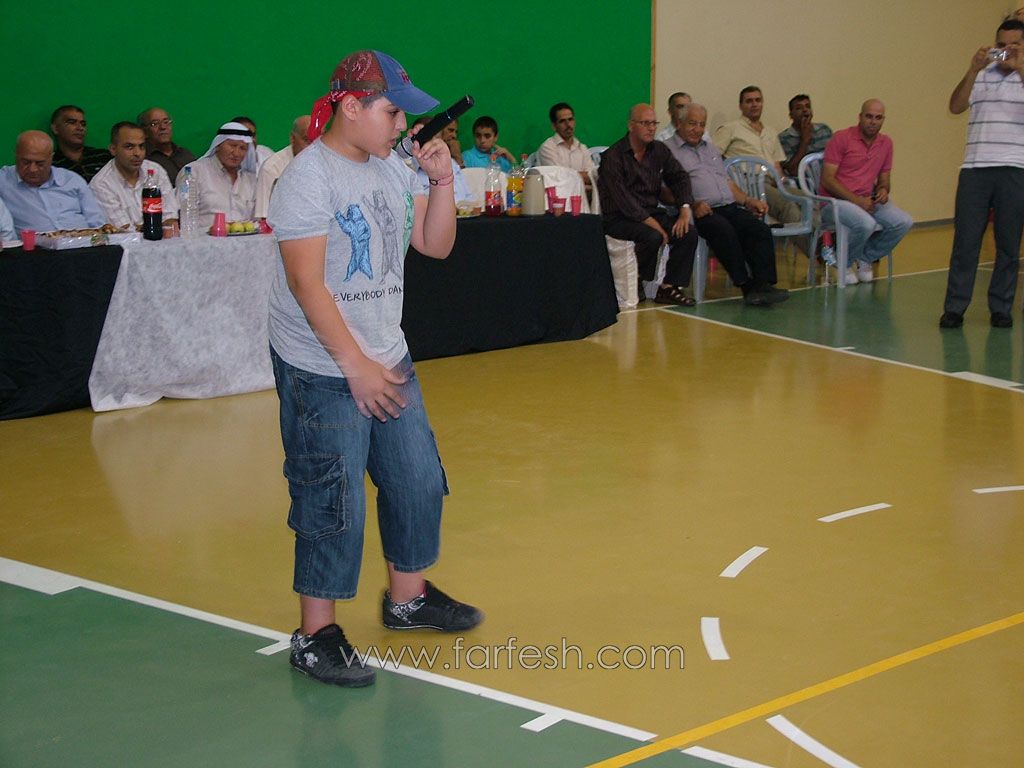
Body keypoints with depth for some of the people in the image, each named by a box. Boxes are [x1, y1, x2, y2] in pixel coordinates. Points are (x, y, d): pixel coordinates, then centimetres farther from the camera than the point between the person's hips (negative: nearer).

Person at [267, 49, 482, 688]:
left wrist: (442, 181, -4)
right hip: (323, 369, -8)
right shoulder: (310, 178, -16)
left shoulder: (392, 169, 8)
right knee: (334, 503, -5)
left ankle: (408, 597, 35)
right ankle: (317, 636, 9)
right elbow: (306, 283, -20)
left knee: (419, 480, 14)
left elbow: (435, 245, 11)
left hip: (388, 360, 8)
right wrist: (355, 365, -20)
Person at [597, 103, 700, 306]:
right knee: (652, 236, -33)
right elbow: (622, 198, -18)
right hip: (618, 218, -7)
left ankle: (669, 287, -11)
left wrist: (685, 209, -9)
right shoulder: (613, 156, -11)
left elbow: (679, 177, 9)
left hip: (651, 212, 7)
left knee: (688, 232, -16)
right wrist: (649, 221, -25)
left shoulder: (659, 151, 10)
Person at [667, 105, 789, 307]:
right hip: (702, 212, -7)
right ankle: (747, 286, -31)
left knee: (761, 229, -19)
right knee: (724, 230, -35)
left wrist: (747, 200, 15)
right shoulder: (668, 150, 5)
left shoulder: (710, 148, 30)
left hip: (729, 207, 7)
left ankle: (763, 284, -29)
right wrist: (692, 204, -20)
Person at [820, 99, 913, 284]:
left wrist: (883, 190, -5)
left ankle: (865, 258, 5)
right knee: (866, 224, -34)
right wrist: (857, 200, -19)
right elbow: (827, 180, -12)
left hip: (867, 201, 6)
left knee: (904, 222, -15)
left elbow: (884, 179, 22)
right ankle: (844, 263, -5)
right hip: (836, 200, -6)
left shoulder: (886, 143, 11)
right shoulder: (842, 138, -8)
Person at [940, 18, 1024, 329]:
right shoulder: (980, 76, 12)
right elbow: (955, 106, -3)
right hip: (975, 167, 1)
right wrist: (973, 69, -13)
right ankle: (954, 308, 2)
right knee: (965, 240, -2)